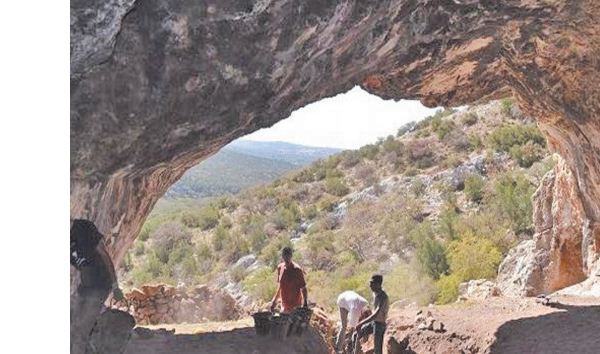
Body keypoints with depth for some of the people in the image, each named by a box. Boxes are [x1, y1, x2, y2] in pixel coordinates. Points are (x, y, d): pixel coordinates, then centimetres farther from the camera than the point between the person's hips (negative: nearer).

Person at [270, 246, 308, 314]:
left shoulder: (297, 270, -15)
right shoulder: (280, 267, 3)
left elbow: (303, 289, -11)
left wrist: (305, 303, -21)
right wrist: (274, 300, 15)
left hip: (295, 307, -6)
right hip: (284, 306, 6)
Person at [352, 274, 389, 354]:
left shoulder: (383, 297, -28)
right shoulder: (375, 293, 1)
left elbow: (376, 314, -39)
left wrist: (361, 323, -41)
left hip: (379, 324, -9)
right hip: (373, 322, 9)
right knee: (356, 336, 10)